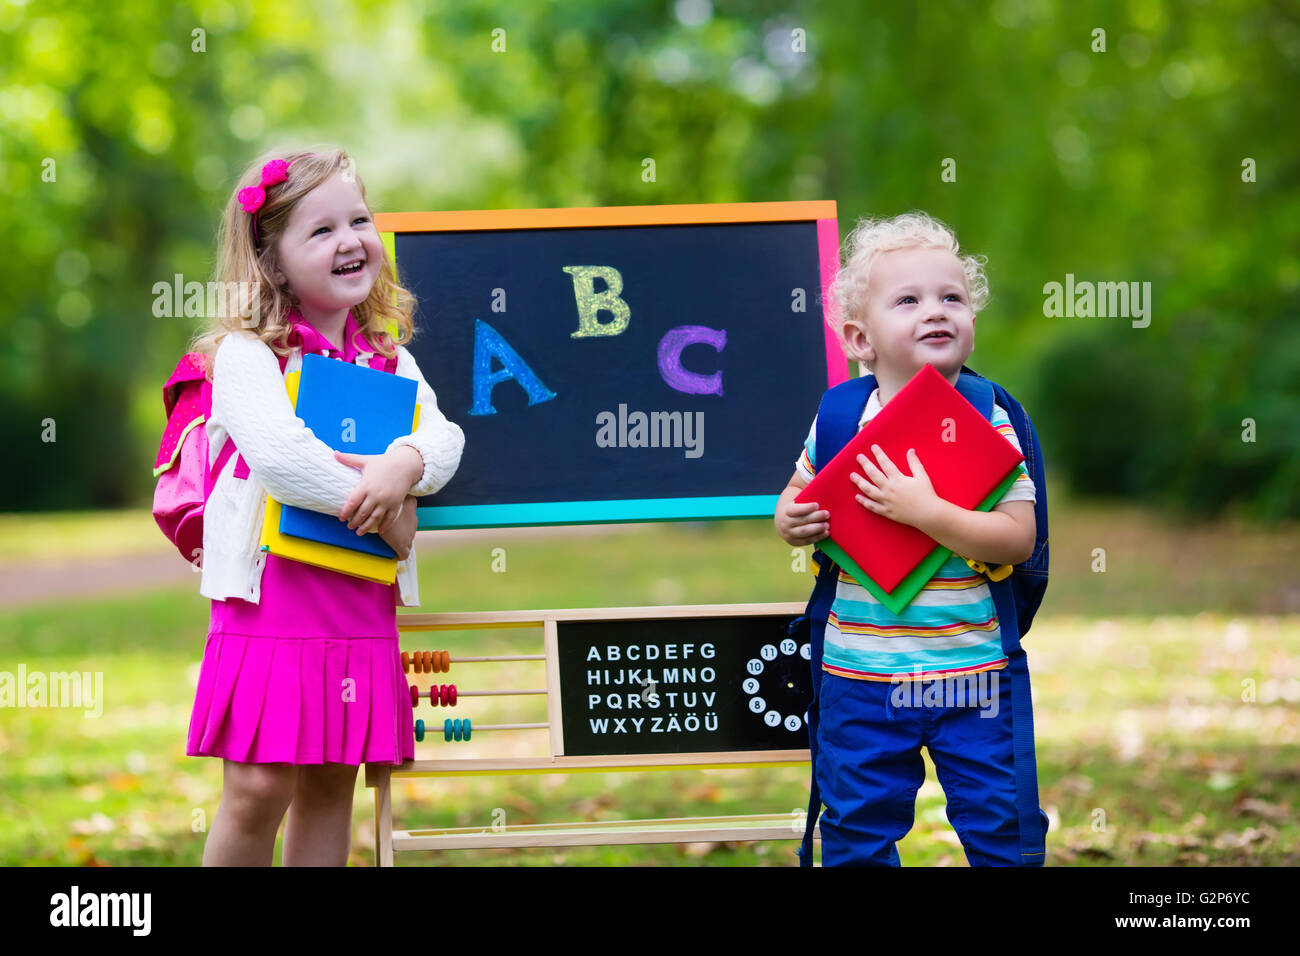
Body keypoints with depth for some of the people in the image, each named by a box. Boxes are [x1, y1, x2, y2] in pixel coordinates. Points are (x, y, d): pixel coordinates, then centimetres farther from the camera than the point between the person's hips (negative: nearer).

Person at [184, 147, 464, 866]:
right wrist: (376, 509, -14)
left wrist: (407, 465, -20)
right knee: (258, 788, -7)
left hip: (362, 606, 5)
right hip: (272, 596, -5)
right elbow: (279, 455, -19)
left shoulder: (392, 360, 14)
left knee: (331, 784, 9)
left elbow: (445, 437, 2)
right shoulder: (246, 354, -4)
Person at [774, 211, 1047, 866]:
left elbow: (1019, 539, -17)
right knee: (857, 832, 12)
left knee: (1002, 826, 5)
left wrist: (924, 511, -26)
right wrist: (790, 523, -8)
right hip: (861, 672, 2)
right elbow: (794, 500, 15)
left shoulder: (989, 423, -8)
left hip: (971, 670, -2)